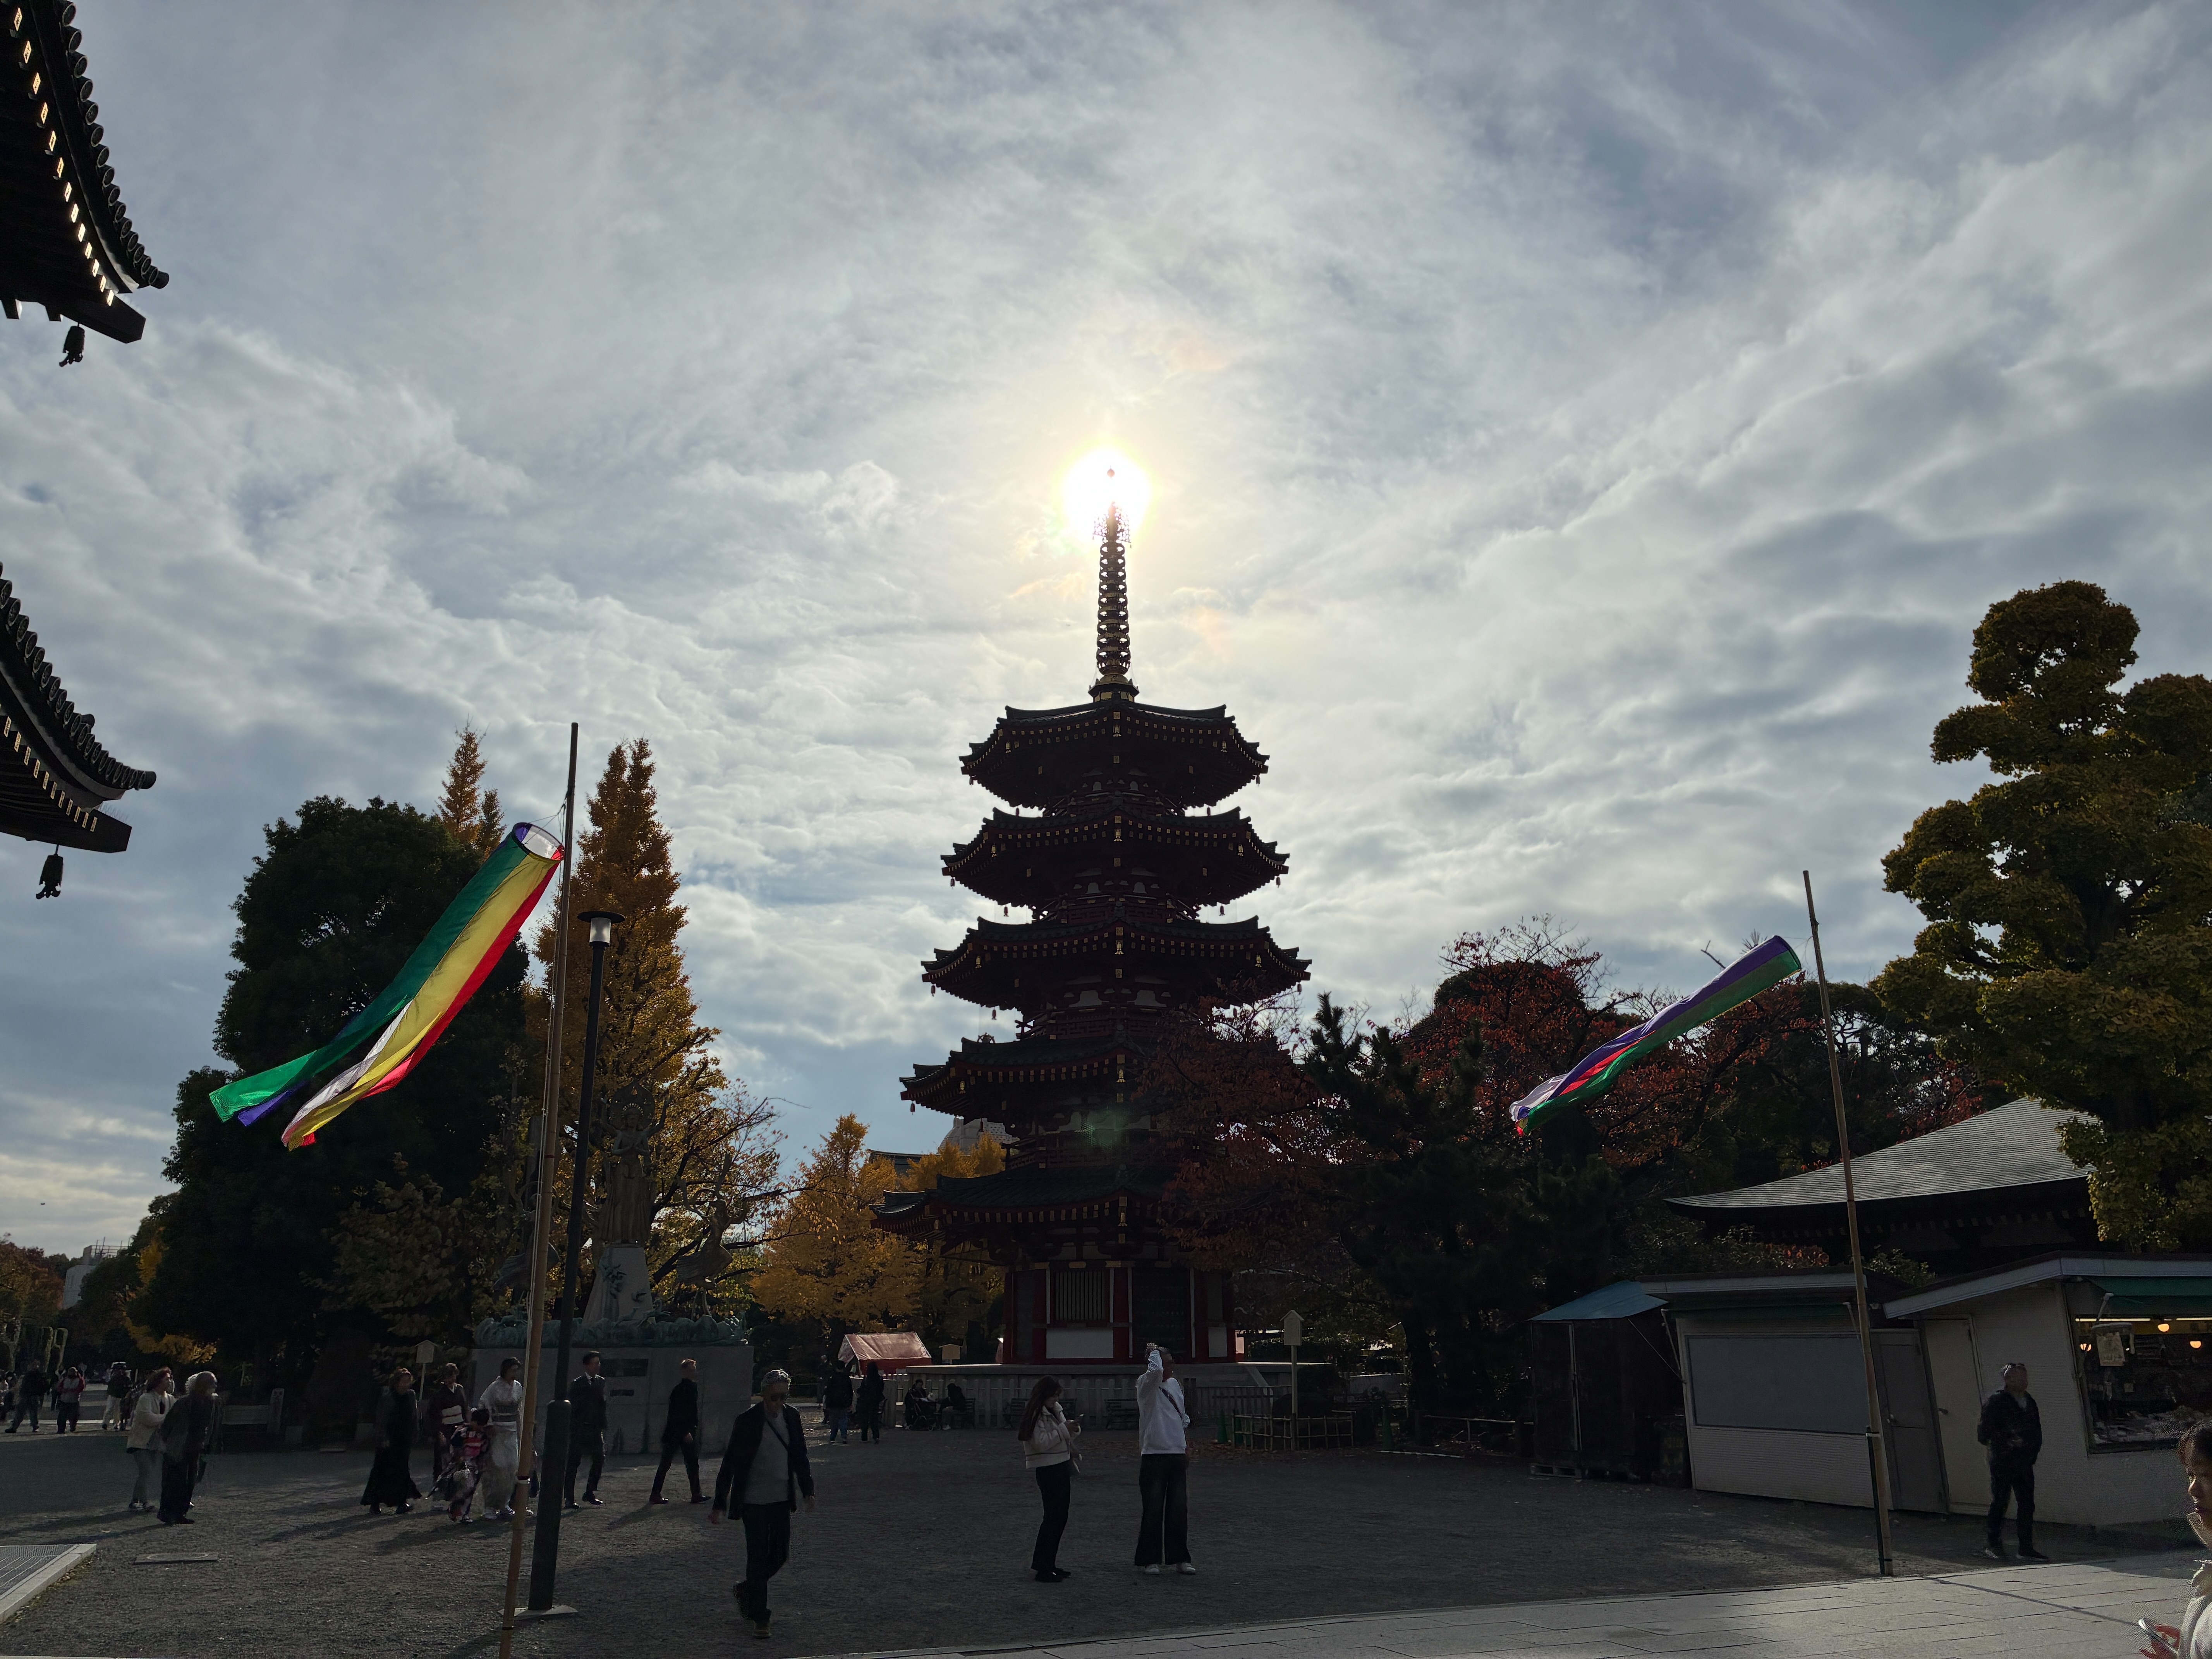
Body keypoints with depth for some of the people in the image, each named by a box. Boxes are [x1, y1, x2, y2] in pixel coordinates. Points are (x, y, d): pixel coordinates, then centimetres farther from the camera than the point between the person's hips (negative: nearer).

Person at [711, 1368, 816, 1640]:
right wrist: (720, 1504, -11)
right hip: (754, 1503, -5)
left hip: (782, 1501, 5)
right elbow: (731, 1463, -10)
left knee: (781, 1555, 11)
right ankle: (759, 1618, 13)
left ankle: (745, 1589, 35)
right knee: (759, 1558, 0)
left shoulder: (792, 1417, 1)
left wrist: (808, 1490, 11)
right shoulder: (747, 1421, -13)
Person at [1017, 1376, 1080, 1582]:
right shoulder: (1037, 1414, -14)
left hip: (1061, 1467, 9)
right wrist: (1064, 1430, -20)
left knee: (1060, 1518, 11)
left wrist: (1073, 1429, 0)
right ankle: (1043, 1568, -6)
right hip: (1048, 1470, -9)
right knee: (1053, 1517, -10)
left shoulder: (1055, 1410, 13)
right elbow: (1042, 1443, -22)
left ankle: (1049, 1564, 19)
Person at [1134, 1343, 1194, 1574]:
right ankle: (1151, 1560, 10)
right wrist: (1154, 1352, -16)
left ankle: (1179, 1558, 18)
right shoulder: (1146, 1384, -10)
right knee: (1153, 1510, 0)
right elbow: (1156, 1370, -33)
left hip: (1177, 1454, 7)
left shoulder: (1174, 1384, 13)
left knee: (1179, 1509, 9)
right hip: (1154, 1455, -6)